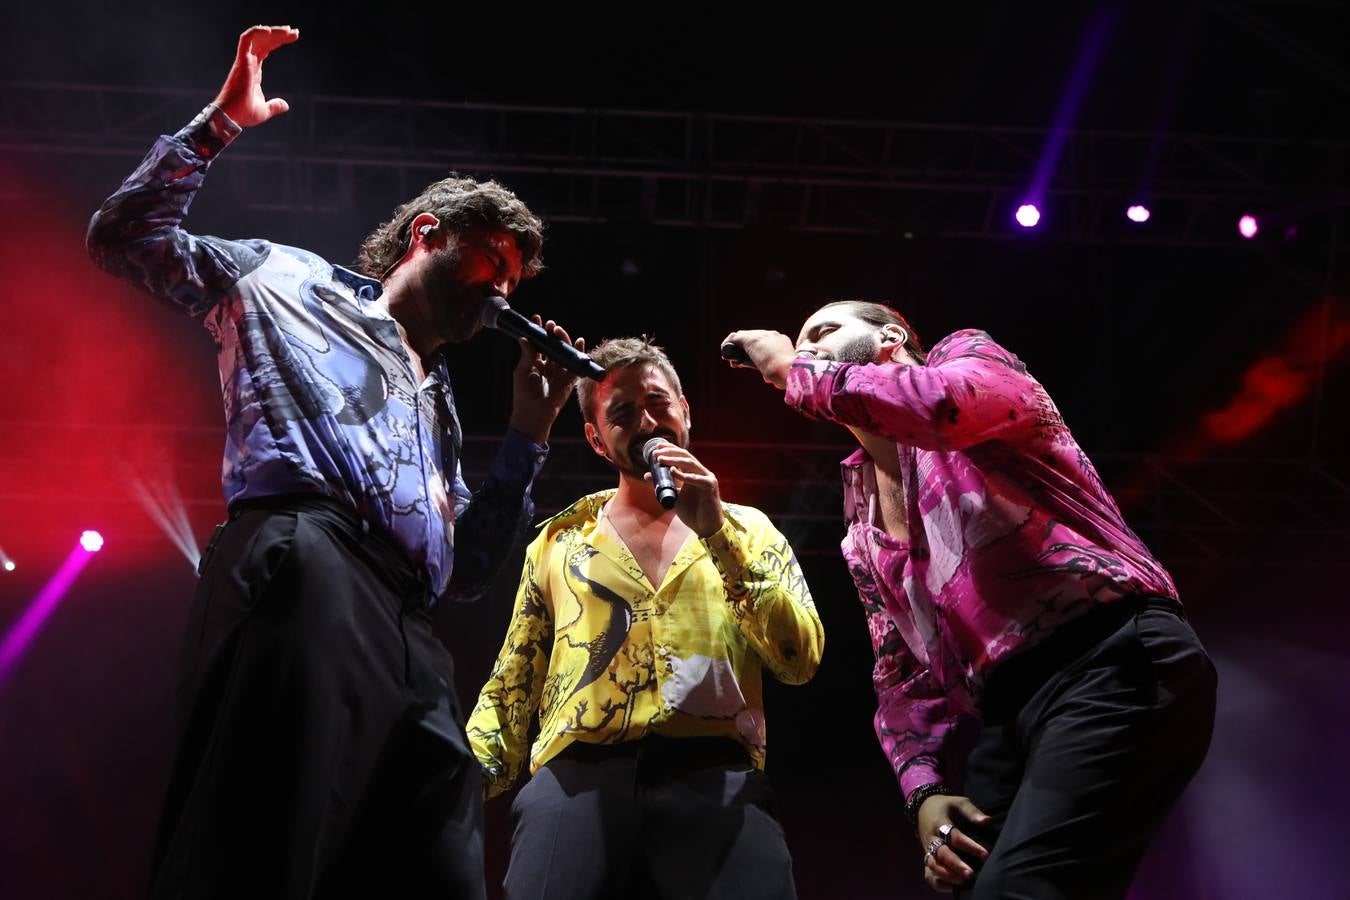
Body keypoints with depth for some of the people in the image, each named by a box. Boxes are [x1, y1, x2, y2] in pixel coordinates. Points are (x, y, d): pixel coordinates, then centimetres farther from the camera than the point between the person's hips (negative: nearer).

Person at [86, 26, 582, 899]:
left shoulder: (436, 406, 38)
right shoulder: (290, 279, 24)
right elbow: (127, 237, 15)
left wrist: (528, 434, 28)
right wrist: (221, 122, 9)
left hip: (412, 643, 7)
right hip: (307, 567, -7)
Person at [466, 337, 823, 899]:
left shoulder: (748, 530, 17)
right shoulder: (560, 540, 20)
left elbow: (801, 662, 3)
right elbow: (515, 680, 20)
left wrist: (719, 533, -3)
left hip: (715, 773, -1)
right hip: (578, 773, 1)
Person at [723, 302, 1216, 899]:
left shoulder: (967, 357, 6)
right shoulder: (862, 530, 24)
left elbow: (935, 403, -21)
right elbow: (904, 674, 22)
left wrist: (795, 369, -5)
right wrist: (926, 790, 4)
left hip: (1113, 668, -8)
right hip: (1007, 722, 8)